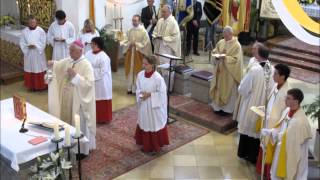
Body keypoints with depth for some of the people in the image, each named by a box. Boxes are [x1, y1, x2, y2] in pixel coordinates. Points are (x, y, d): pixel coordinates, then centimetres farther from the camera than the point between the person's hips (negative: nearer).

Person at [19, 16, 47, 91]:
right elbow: (22, 43, 1)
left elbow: (43, 43, -7)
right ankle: (31, 86, 18)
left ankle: (41, 85, 14)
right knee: (30, 69, 7)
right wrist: (27, 46, -16)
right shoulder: (24, 31, 2)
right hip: (28, 54, 2)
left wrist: (36, 46, -19)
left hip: (38, 53, -2)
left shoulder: (41, 30, -5)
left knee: (39, 69, 3)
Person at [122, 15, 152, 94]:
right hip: (130, 53, 5)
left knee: (138, 71, 0)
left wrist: (136, 44, -14)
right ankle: (130, 88, 19)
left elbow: (146, 44, -11)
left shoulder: (143, 31, -8)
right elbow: (126, 42, 11)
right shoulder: (130, 31, 6)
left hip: (139, 54, -4)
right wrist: (129, 43, -10)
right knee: (130, 70, 9)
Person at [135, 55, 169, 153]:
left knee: (155, 125, 10)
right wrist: (141, 95, -14)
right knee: (144, 124, 17)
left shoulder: (158, 78, -23)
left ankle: (156, 146, 28)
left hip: (155, 106, -5)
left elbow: (162, 93, -16)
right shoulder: (140, 75, -5)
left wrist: (150, 94, -22)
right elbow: (138, 89, 6)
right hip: (143, 105, 5)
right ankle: (146, 144, 35)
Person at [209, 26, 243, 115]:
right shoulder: (221, 42, 4)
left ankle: (227, 108, 15)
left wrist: (225, 57, -28)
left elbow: (236, 59, -18)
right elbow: (214, 51, 12)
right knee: (219, 88, 13)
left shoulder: (236, 45, -14)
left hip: (229, 72, -6)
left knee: (228, 90, 3)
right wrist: (217, 54, -11)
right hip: (220, 69, 6)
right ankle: (218, 105, 26)